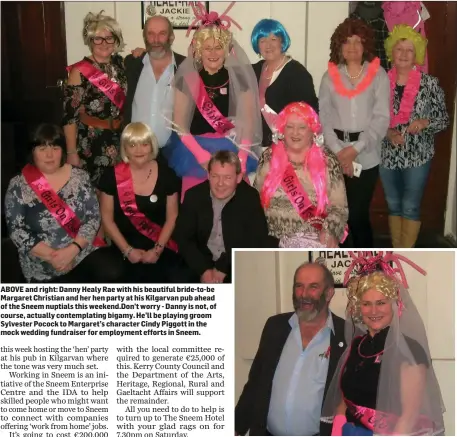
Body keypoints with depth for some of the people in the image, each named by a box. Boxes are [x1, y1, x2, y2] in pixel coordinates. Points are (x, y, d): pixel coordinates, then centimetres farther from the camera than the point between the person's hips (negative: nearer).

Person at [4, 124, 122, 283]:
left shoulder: (79, 176, 2)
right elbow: (16, 231, -5)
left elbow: (93, 217, -2)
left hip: (83, 253, 2)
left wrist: (72, 249, -16)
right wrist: (51, 256, -15)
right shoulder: (18, 186, -1)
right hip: (43, 267, -2)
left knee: (110, 274, -23)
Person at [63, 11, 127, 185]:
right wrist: (71, 153, -14)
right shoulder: (80, 72, -11)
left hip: (120, 139, 5)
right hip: (91, 143, -5)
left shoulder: (120, 63, 4)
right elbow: (70, 116, -12)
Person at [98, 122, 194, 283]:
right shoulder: (112, 176, -3)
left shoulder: (167, 174, 1)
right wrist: (127, 250, -7)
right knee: (142, 277, -27)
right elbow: (107, 219, 1)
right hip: (126, 247, -1)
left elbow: (172, 217, 4)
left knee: (180, 279, -21)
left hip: (162, 245, 2)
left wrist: (157, 249, -7)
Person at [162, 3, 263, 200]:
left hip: (233, 151, 1)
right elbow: (179, 125, -1)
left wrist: (242, 157, -11)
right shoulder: (187, 79, 1)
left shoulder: (239, 78, 3)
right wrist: (202, 155, -13)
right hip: (194, 152, 0)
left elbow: (248, 122, 2)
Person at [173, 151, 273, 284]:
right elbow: (182, 237, -5)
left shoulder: (250, 197, -10)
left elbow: (257, 242, -12)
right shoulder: (194, 195, -5)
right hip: (203, 261, 1)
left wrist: (223, 269, -18)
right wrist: (203, 270, -17)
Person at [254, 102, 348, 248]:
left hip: (315, 240, -1)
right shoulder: (269, 158, 2)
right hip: (274, 240, 1)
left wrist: (330, 232, -15)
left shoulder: (327, 161, -3)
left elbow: (339, 207, -2)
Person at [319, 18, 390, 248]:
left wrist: (356, 148, -12)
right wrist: (338, 151, -11)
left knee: (358, 214, -3)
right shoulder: (330, 76, 7)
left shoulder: (379, 75, 2)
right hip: (335, 155, 2)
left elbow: (381, 118, -4)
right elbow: (323, 117, 1)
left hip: (366, 156, -2)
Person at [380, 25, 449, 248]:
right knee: (394, 205, 13)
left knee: (410, 207, 1)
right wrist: (388, 133, -14)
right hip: (388, 155, 3)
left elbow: (444, 119, -1)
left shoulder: (429, 83, -5)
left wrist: (424, 123, -20)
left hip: (417, 155, -2)